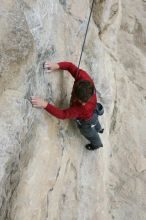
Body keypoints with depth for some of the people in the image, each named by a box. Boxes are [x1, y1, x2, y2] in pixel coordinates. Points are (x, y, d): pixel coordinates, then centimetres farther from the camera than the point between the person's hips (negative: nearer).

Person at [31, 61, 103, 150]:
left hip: (86, 121, -5)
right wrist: (57, 66, -51)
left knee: (88, 132, 32)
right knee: (94, 121, 41)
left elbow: (63, 114, -51)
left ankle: (97, 144, 67)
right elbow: (72, 67, -33)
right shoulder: (84, 78, -40)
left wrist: (45, 105, -61)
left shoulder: (83, 108, -53)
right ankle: (99, 129, 78)